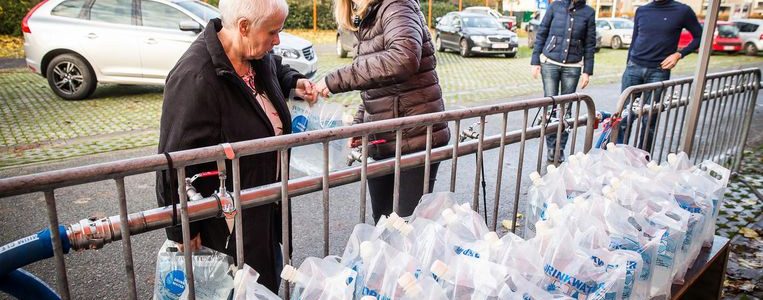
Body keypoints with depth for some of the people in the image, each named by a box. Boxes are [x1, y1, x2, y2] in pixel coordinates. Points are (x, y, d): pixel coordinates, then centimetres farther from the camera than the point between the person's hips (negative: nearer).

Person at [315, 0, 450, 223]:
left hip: (415, 139, -8)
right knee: (382, 220, 13)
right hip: (381, 141, 8)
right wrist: (359, 125, 10)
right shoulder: (366, 21, 15)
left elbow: (404, 57, -32)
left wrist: (336, 80, -28)